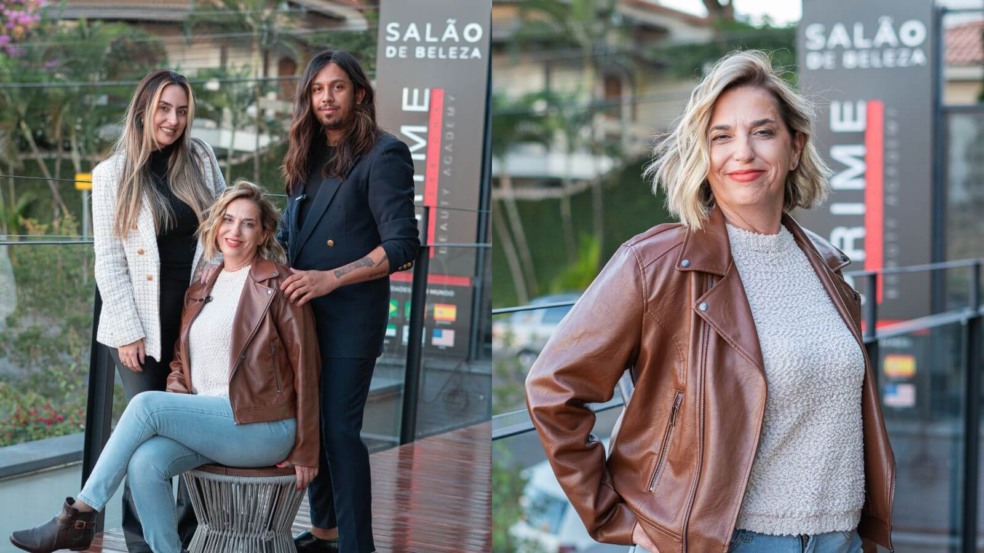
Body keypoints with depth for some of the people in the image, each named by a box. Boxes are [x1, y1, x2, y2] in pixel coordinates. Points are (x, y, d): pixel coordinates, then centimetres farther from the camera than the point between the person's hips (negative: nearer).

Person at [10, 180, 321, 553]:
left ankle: (78, 518, -12)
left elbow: (305, 365, -4)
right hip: (210, 421, 6)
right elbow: (180, 358, 25)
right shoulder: (200, 291, 16)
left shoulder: (278, 284, -3)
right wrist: (177, 400, 1)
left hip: (266, 429, -6)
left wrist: (304, 451, -5)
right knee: (144, 462, -24)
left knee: (146, 404, -21)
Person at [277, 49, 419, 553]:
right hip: (303, 311, 7)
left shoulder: (383, 155, -9)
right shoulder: (309, 157, 13)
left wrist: (330, 278, -22)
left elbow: (402, 246, -16)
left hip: (350, 317, -7)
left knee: (339, 429, -5)